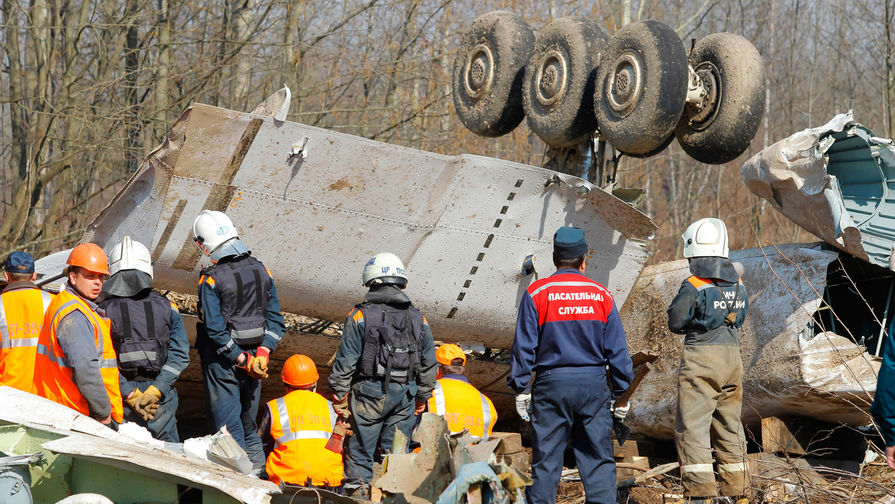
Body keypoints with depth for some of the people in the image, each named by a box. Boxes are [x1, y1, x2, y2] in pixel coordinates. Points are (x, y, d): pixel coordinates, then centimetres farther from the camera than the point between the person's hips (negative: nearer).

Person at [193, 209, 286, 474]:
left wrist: (242, 360, -14)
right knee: (249, 416, 18)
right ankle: (256, 465, 22)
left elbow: (215, 329, -19)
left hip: (223, 361, -5)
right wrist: (263, 353, -4)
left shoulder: (211, 279, -16)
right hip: (255, 354, 5)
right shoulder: (260, 270, 1)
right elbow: (275, 318, 1)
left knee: (228, 422, 3)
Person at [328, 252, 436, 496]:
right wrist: (422, 398, 20)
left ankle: (358, 491, 9)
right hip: (404, 394, 4)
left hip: (370, 393, -4)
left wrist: (339, 396, -1)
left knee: (360, 448, 6)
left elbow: (345, 362, -9)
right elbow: (428, 364, 10)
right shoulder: (418, 319, 5)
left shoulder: (360, 316, -9)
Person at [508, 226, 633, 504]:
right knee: (599, 460, 7)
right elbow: (617, 350, 6)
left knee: (545, 460, 4)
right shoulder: (601, 295, 3)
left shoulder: (536, 293, -4)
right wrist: (620, 391, 14)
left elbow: (524, 347, -4)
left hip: (551, 386, -2)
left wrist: (520, 388, 3)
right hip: (594, 385, 2)